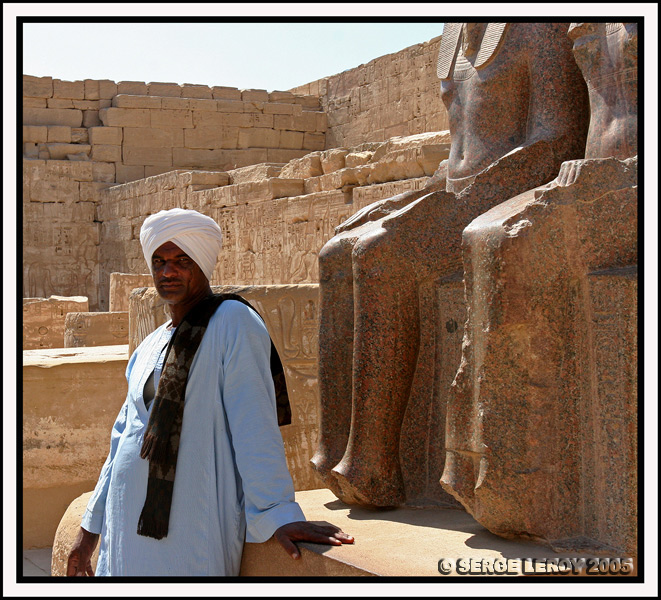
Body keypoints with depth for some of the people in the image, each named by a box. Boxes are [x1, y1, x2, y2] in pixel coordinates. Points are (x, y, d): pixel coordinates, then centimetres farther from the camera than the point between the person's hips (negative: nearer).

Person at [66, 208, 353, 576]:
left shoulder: (233, 324, -8)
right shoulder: (150, 348, 15)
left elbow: (253, 425, -17)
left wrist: (278, 514, -24)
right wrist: (91, 526, 19)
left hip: (192, 530, -7)